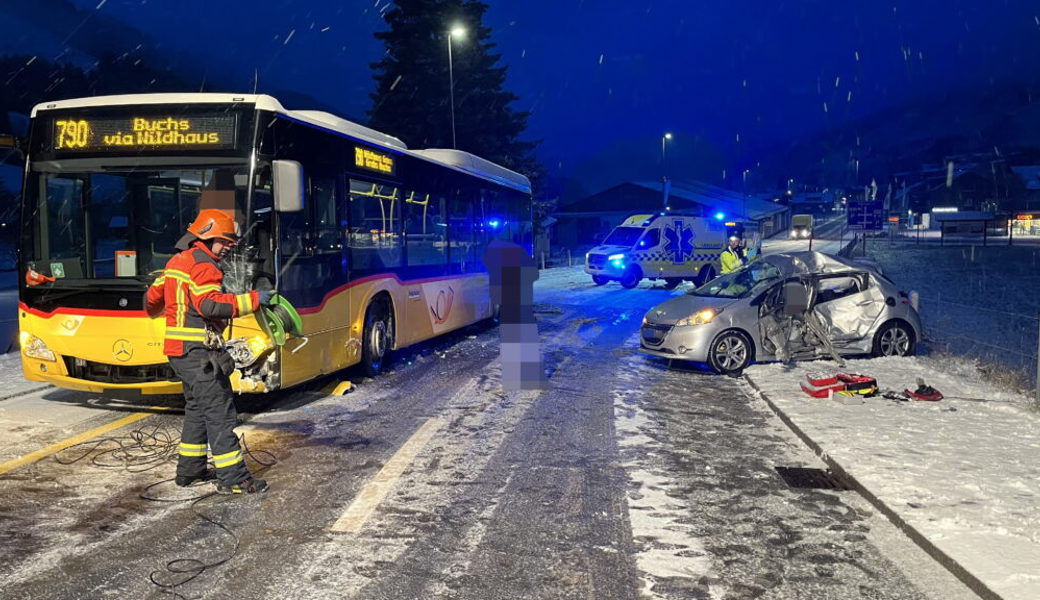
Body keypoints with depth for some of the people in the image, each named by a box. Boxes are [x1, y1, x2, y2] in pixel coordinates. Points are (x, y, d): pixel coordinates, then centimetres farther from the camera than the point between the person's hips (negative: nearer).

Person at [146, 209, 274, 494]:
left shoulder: (177, 261, 16)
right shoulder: (203, 266, -14)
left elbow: (154, 296, 28)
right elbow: (211, 305, -28)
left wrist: (155, 311, 51)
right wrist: (252, 299, -26)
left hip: (179, 352, 10)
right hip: (198, 352, -10)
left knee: (198, 408, 20)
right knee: (219, 412, -8)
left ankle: (189, 469, 27)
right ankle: (233, 478, -6)